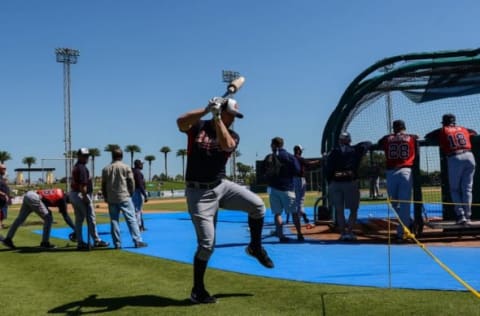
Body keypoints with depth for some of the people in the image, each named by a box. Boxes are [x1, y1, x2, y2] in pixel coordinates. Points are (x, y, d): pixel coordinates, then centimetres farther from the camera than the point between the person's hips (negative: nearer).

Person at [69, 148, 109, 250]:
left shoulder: (76, 167, 15)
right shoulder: (82, 168, -15)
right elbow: (82, 185, -22)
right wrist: (85, 197, -21)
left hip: (73, 194, 10)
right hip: (81, 195, -10)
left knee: (79, 219, 10)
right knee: (91, 218, -2)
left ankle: (80, 243, 13)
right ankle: (96, 240, 3)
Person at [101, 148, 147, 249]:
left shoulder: (106, 169, 7)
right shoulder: (126, 167, -2)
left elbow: (103, 185, 8)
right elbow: (131, 182, -3)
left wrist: (106, 198, 17)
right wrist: (130, 193, 11)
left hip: (111, 199, 3)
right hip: (124, 197, -3)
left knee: (114, 221, 7)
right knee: (131, 219, -2)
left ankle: (117, 244, 6)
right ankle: (137, 241, -6)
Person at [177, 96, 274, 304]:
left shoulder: (232, 135, 3)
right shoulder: (198, 126, -3)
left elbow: (226, 145, -21)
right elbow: (180, 121, -25)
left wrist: (217, 117, -24)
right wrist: (207, 109, -31)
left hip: (221, 186, 4)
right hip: (199, 192, -4)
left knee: (257, 204, -15)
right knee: (207, 243, -7)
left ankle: (255, 247, 10)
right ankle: (197, 290, 11)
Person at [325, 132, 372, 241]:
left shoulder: (332, 153, 5)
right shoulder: (355, 151, 4)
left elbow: (328, 170, 1)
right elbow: (368, 144, 17)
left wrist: (330, 183, 8)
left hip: (335, 184, 2)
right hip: (351, 183, -2)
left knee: (339, 210, 9)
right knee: (353, 209, 8)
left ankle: (343, 233, 7)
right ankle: (349, 232, -2)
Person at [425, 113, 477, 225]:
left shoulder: (442, 131, 15)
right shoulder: (463, 129, 24)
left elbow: (427, 137, 19)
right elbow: (474, 133, 41)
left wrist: (439, 140, 33)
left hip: (454, 159, -3)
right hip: (469, 157, 3)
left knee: (454, 189, 9)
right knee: (467, 188, 10)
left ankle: (460, 215, -2)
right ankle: (467, 216, 6)